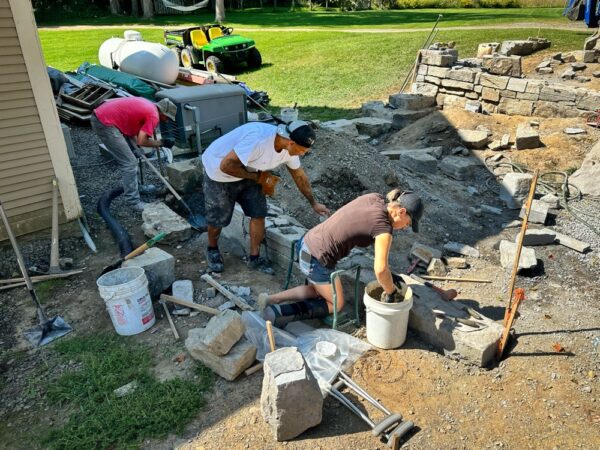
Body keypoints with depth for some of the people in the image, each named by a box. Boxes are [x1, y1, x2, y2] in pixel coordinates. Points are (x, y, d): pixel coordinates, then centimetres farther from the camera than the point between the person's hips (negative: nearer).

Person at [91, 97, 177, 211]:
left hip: (102, 115, 10)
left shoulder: (149, 106, 15)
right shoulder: (154, 116, -13)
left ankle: (134, 186, 35)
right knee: (129, 163, -8)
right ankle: (133, 201, -2)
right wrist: (160, 143, -3)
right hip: (104, 123, -10)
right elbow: (141, 141, -17)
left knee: (131, 154, 22)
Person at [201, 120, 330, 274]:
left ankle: (255, 257, 16)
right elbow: (226, 165, -34)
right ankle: (212, 249, 34)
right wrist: (258, 177, -25)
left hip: (248, 173, 6)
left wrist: (314, 203, 9)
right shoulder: (257, 139, -40)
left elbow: (299, 175, 3)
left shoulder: (289, 148, -14)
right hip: (219, 173, -6)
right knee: (218, 218, 6)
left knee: (258, 213, 0)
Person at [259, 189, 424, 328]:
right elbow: (380, 269, -25)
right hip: (317, 261, -8)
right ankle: (279, 312, 2)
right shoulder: (383, 227, -18)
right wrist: (391, 293, -6)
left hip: (306, 242, 8)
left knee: (320, 290, 30)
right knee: (336, 304, 16)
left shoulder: (375, 198, 4)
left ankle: (271, 299, 15)